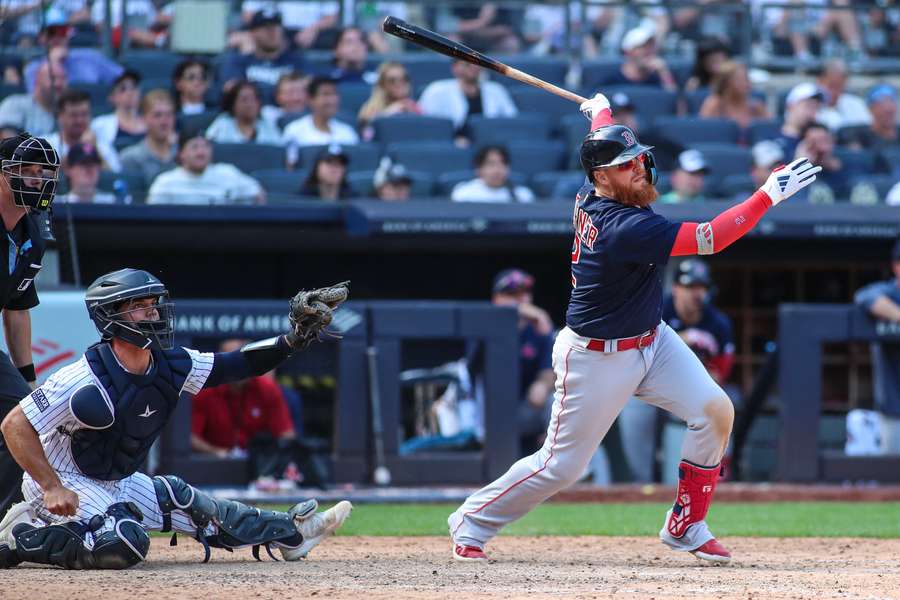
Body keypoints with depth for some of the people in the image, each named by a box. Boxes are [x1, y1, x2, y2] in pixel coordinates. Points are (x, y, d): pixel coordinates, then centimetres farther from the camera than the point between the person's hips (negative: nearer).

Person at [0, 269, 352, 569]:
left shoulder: (171, 365, -4)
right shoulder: (86, 380, -27)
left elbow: (238, 365, 2)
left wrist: (293, 341, -13)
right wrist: (53, 489, -30)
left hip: (118, 483, 8)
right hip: (65, 483, -8)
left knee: (184, 502, 14)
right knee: (125, 544, -30)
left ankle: (289, 532, 29)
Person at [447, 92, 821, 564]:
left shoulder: (590, 198, -7)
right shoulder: (624, 228, -32)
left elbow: (606, 143, 18)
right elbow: (710, 239, -35)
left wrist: (600, 110, 39)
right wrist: (769, 195, -33)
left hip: (651, 342, 9)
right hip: (597, 360, -9)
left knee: (714, 410, -6)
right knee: (562, 464, 1)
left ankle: (686, 526, 7)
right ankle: (473, 522, 21)